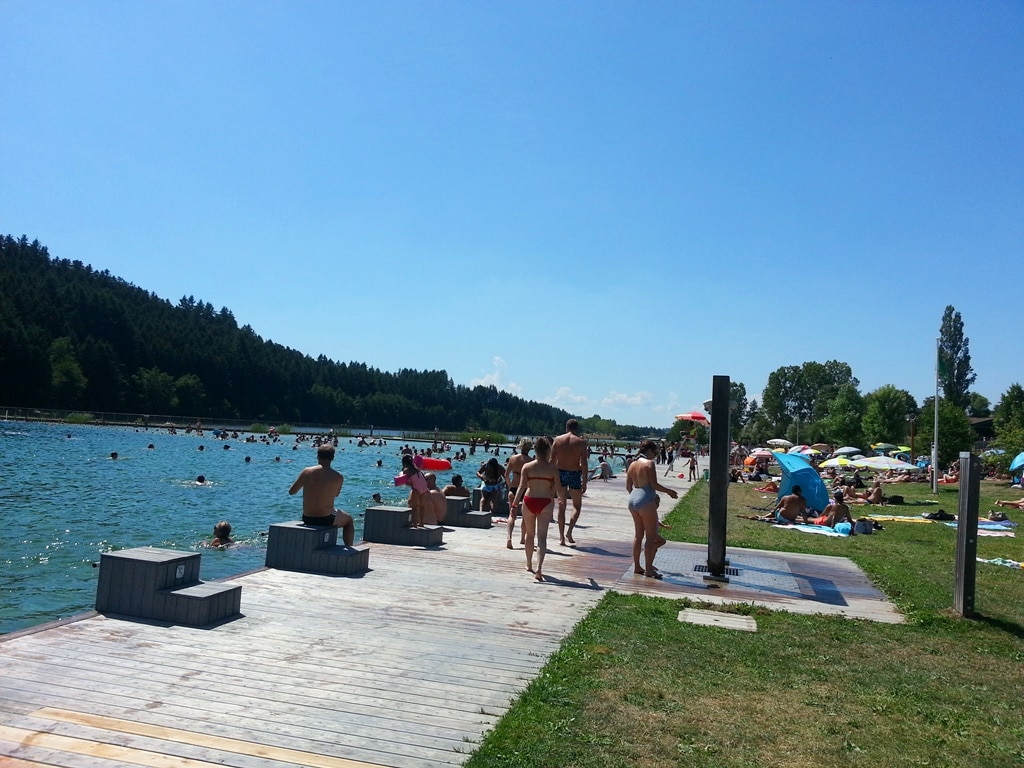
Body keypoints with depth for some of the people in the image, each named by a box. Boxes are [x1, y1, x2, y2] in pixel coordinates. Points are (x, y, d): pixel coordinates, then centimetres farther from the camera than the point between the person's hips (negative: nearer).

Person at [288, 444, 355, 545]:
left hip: (307, 519, 3)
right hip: (326, 520, -3)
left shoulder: (307, 472, -8)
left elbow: (291, 492, 1)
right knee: (349, 519, 29)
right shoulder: (338, 477, -12)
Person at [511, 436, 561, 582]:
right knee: (542, 536, -3)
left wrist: (515, 501, -14)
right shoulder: (552, 468, -4)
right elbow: (558, 488, -3)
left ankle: (529, 564, 36)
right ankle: (539, 569, -18)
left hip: (529, 501, 2)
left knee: (530, 534, 20)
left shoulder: (527, 466, -2)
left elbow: (522, 486, -11)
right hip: (545, 503, -2)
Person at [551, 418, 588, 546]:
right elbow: (583, 463, -9)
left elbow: (552, 460, 0)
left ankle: (561, 537, 10)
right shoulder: (581, 441, -5)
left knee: (561, 505, 11)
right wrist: (584, 481, -6)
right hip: (574, 474, -2)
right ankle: (569, 531, -5)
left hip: (560, 473, 2)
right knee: (577, 505, 14)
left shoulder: (558, 439, 1)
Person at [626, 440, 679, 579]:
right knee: (651, 536, 0)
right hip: (646, 501, -8)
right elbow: (654, 484, -14)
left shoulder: (632, 465, 11)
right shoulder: (649, 463, -10)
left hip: (632, 500, 8)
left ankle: (637, 566, 21)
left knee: (638, 534, 16)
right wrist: (669, 491, -2)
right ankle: (649, 569, 1)